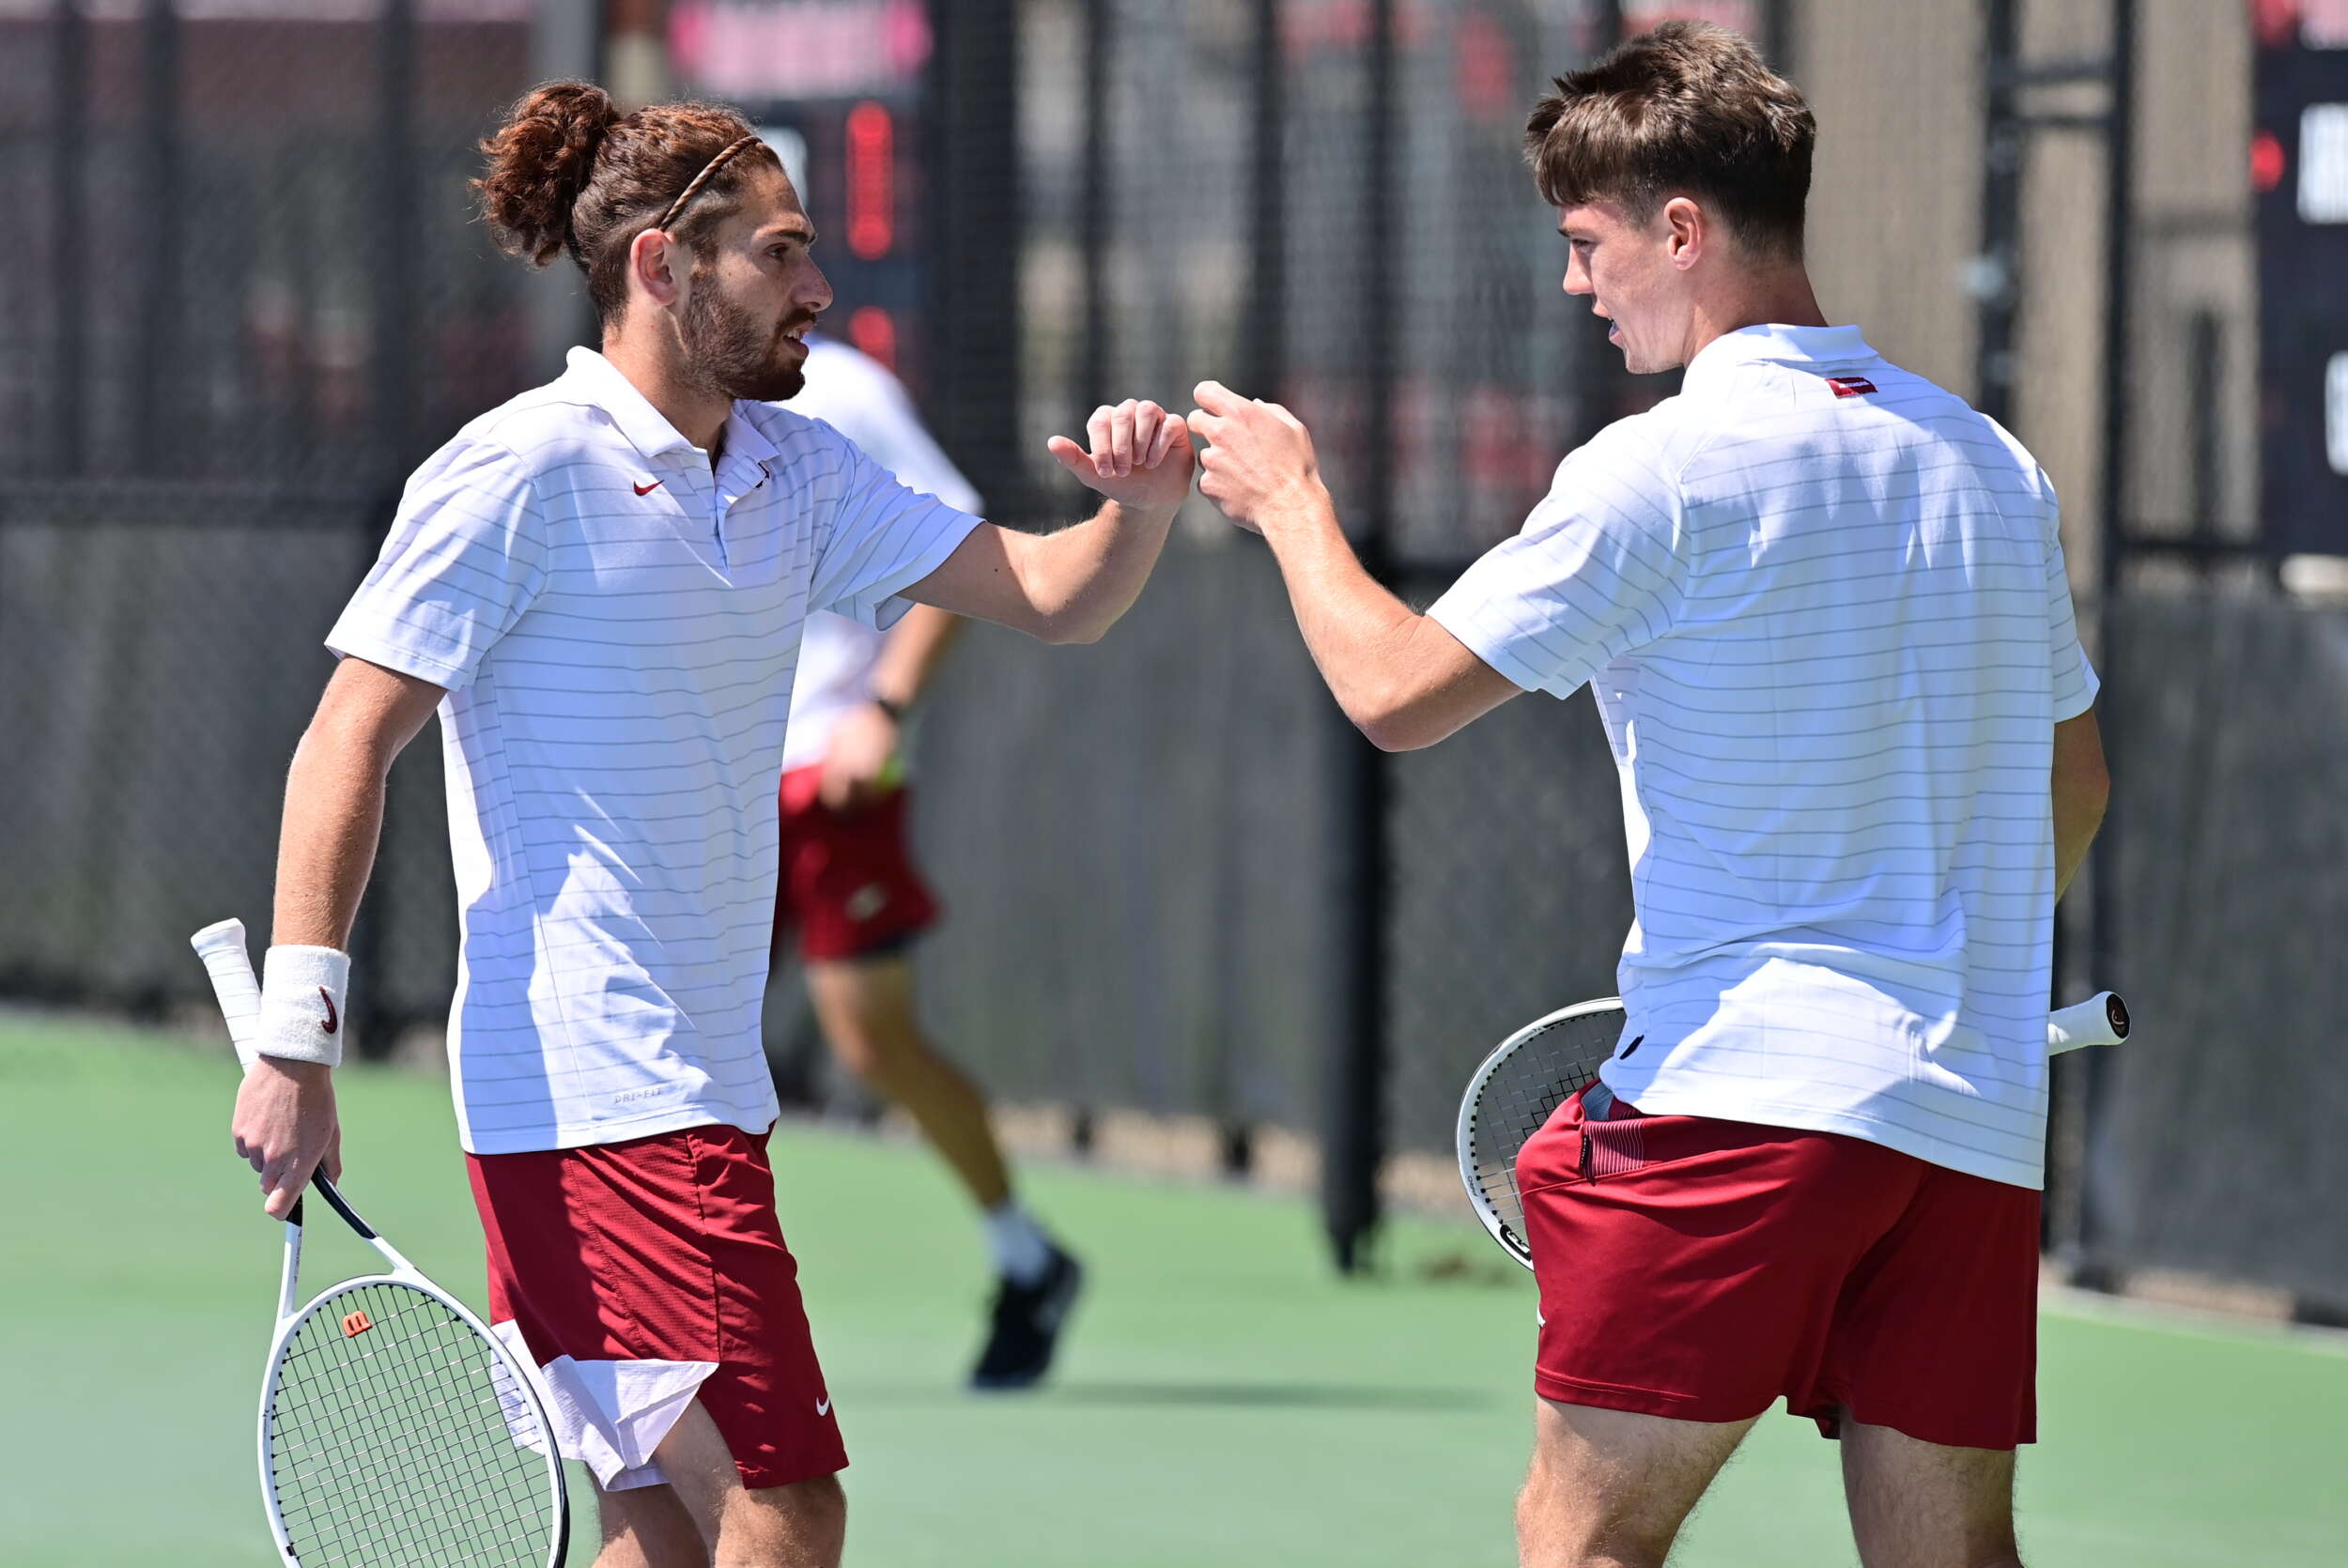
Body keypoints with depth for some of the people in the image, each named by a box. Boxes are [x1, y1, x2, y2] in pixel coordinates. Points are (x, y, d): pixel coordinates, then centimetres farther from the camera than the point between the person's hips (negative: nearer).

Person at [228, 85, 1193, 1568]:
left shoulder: (797, 471, 14)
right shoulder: (522, 474, -10)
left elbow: (1048, 595, 13)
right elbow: (348, 742, -12)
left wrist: (1141, 504, -10)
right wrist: (297, 1041, -18)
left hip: (699, 1091, 9)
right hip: (592, 1098, -9)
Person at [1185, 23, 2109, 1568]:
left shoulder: (1664, 470, -9)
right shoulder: (1990, 462, 13)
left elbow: (1396, 690, -8)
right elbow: (2072, 778, 23)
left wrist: (1291, 501, 8)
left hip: (1741, 1093, -6)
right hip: (1977, 1120, 6)